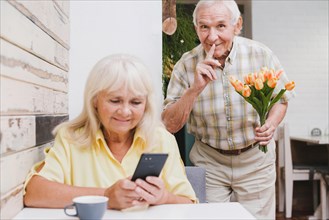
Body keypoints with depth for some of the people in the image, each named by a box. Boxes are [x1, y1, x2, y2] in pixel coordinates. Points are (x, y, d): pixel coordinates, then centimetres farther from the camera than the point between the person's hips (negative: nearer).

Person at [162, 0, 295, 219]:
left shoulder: (261, 55, -12)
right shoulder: (187, 64, -12)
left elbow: (281, 99, 5)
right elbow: (170, 125, -13)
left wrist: (271, 124, -17)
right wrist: (196, 88, -27)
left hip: (256, 159, 0)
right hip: (208, 161, 0)